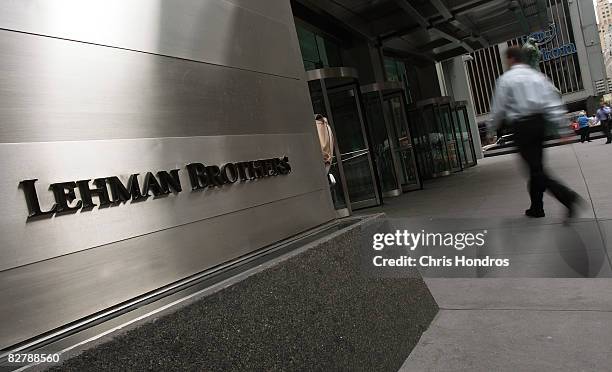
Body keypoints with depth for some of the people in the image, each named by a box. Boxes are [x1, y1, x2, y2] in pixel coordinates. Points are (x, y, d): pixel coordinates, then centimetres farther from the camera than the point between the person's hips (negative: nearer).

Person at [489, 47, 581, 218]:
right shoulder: (538, 76, 12)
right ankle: (536, 207, 24)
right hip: (540, 122, 6)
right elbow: (554, 102, 7)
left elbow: (499, 107, -3)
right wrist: (559, 125, 9)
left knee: (535, 168, -5)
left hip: (522, 126, -6)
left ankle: (567, 196, -22)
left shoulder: (506, 78, -3)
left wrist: (492, 127, 12)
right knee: (536, 165, 15)